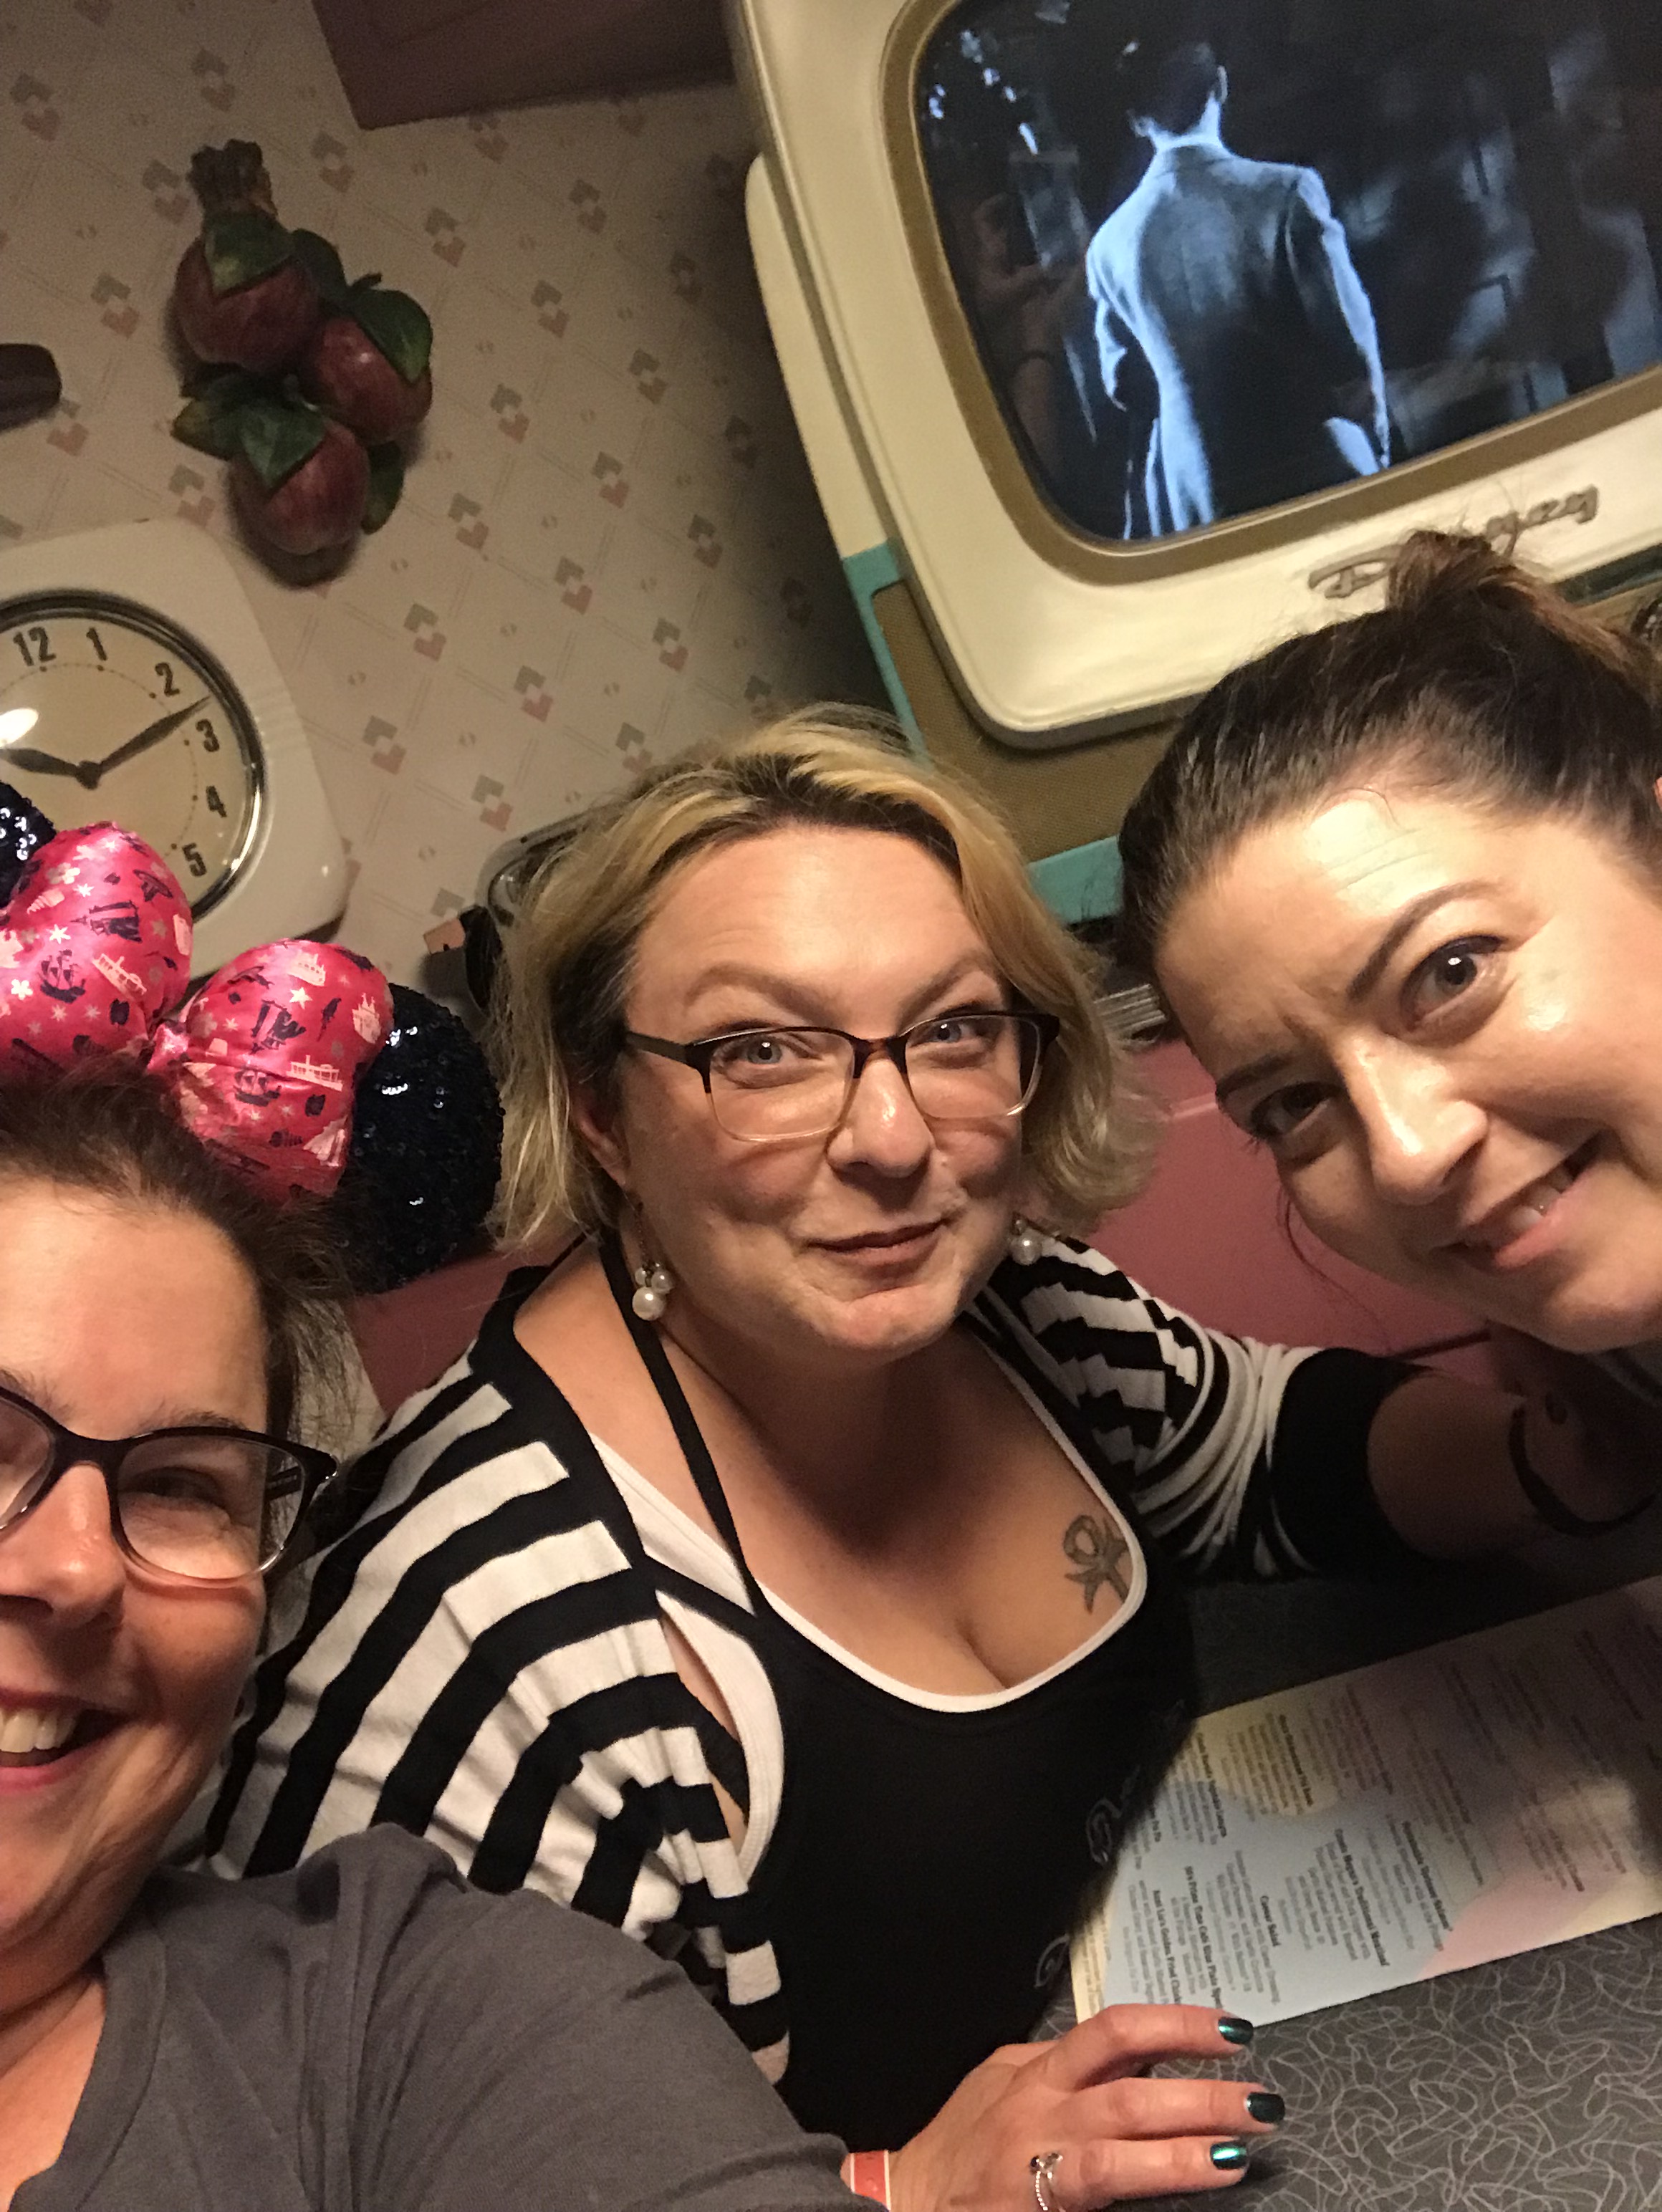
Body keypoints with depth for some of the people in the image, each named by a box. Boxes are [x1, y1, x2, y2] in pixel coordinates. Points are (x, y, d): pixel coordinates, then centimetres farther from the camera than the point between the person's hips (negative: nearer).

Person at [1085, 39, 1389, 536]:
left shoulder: (1107, 245, 1)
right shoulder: (1287, 192, -9)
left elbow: (1124, 386, 12)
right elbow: (1351, 347, -7)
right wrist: (1377, 447, 9)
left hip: (1193, 501, 3)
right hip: (1319, 478, -3)